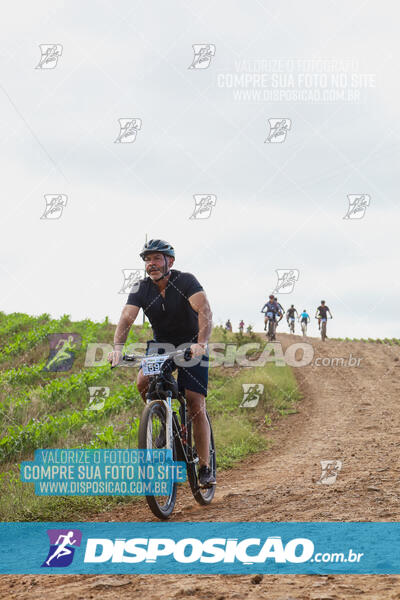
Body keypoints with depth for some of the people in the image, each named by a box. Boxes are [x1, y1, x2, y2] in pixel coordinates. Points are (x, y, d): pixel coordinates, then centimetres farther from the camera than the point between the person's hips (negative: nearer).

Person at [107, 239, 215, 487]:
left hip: (191, 346, -3)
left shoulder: (186, 281, -21)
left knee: (196, 406, -12)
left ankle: (205, 467, -3)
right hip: (160, 345, 3)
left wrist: (201, 343, -50)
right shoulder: (141, 289, -10)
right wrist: (118, 348, -41)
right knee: (143, 382, -25)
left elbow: (205, 312, -34)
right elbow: (126, 319, -22)